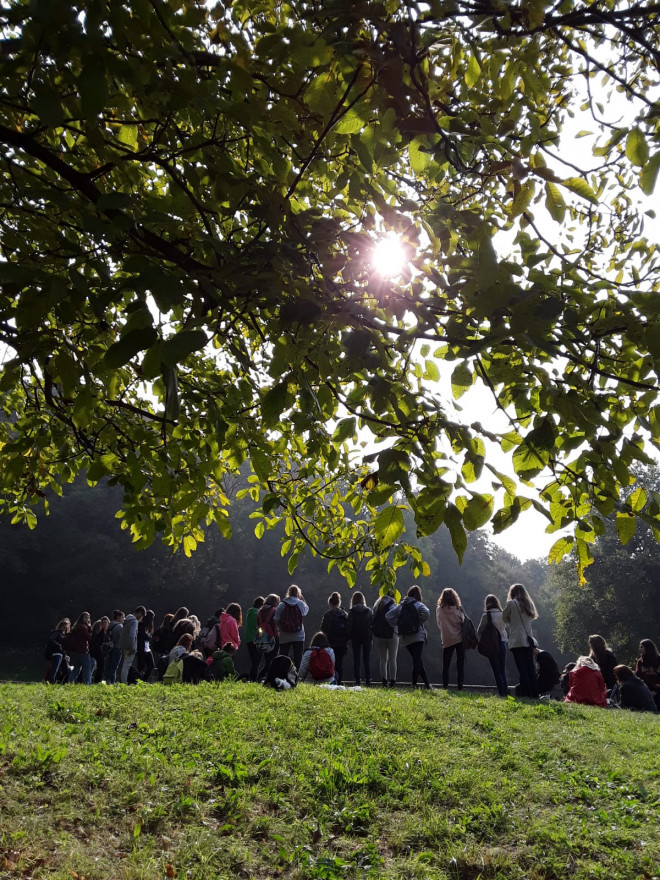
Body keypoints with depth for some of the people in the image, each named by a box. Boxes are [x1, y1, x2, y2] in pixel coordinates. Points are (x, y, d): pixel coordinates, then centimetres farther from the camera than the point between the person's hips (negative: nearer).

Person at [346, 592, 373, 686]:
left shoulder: (352, 612, -4)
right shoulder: (369, 611, -1)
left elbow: (349, 625, -7)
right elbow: (372, 624, -2)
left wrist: (349, 636, -1)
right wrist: (371, 636, 3)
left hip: (356, 638, -1)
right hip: (367, 637, 1)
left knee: (356, 660, 6)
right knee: (367, 660, 6)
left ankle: (357, 681, 3)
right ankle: (368, 681, 1)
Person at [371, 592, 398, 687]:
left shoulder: (377, 604, 11)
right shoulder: (392, 604, -7)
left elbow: (373, 619, 9)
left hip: (378, 635, 5)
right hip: (391, 634, -4)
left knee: (383, 659, 9)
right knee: (392, 659, 2)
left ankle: (384, 681, 5)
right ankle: (392, 681, -2)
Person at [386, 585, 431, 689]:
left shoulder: (401, 606, 11)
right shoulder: (418, 605, -2)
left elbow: (388, 616, 7)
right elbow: (426, 613, -22)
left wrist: (397, 625, 10)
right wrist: (420, 622, -8)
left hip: (405, 639, 5)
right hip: (417, 637, -5)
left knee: (418, 662, 13)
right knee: (417, 662, -5)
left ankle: (427, 684, 17)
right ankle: (414, 684, -11)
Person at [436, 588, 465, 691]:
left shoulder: (439, 609, -4)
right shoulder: (458, 609, -8)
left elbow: (439, 625, 7)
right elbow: (463, 622, 0)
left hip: (447, 640, 0)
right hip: (460, 639, 0)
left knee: (445, 665, 8)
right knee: (460, 664, 6)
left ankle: (445, 687, 3)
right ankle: (460, 686, 4)